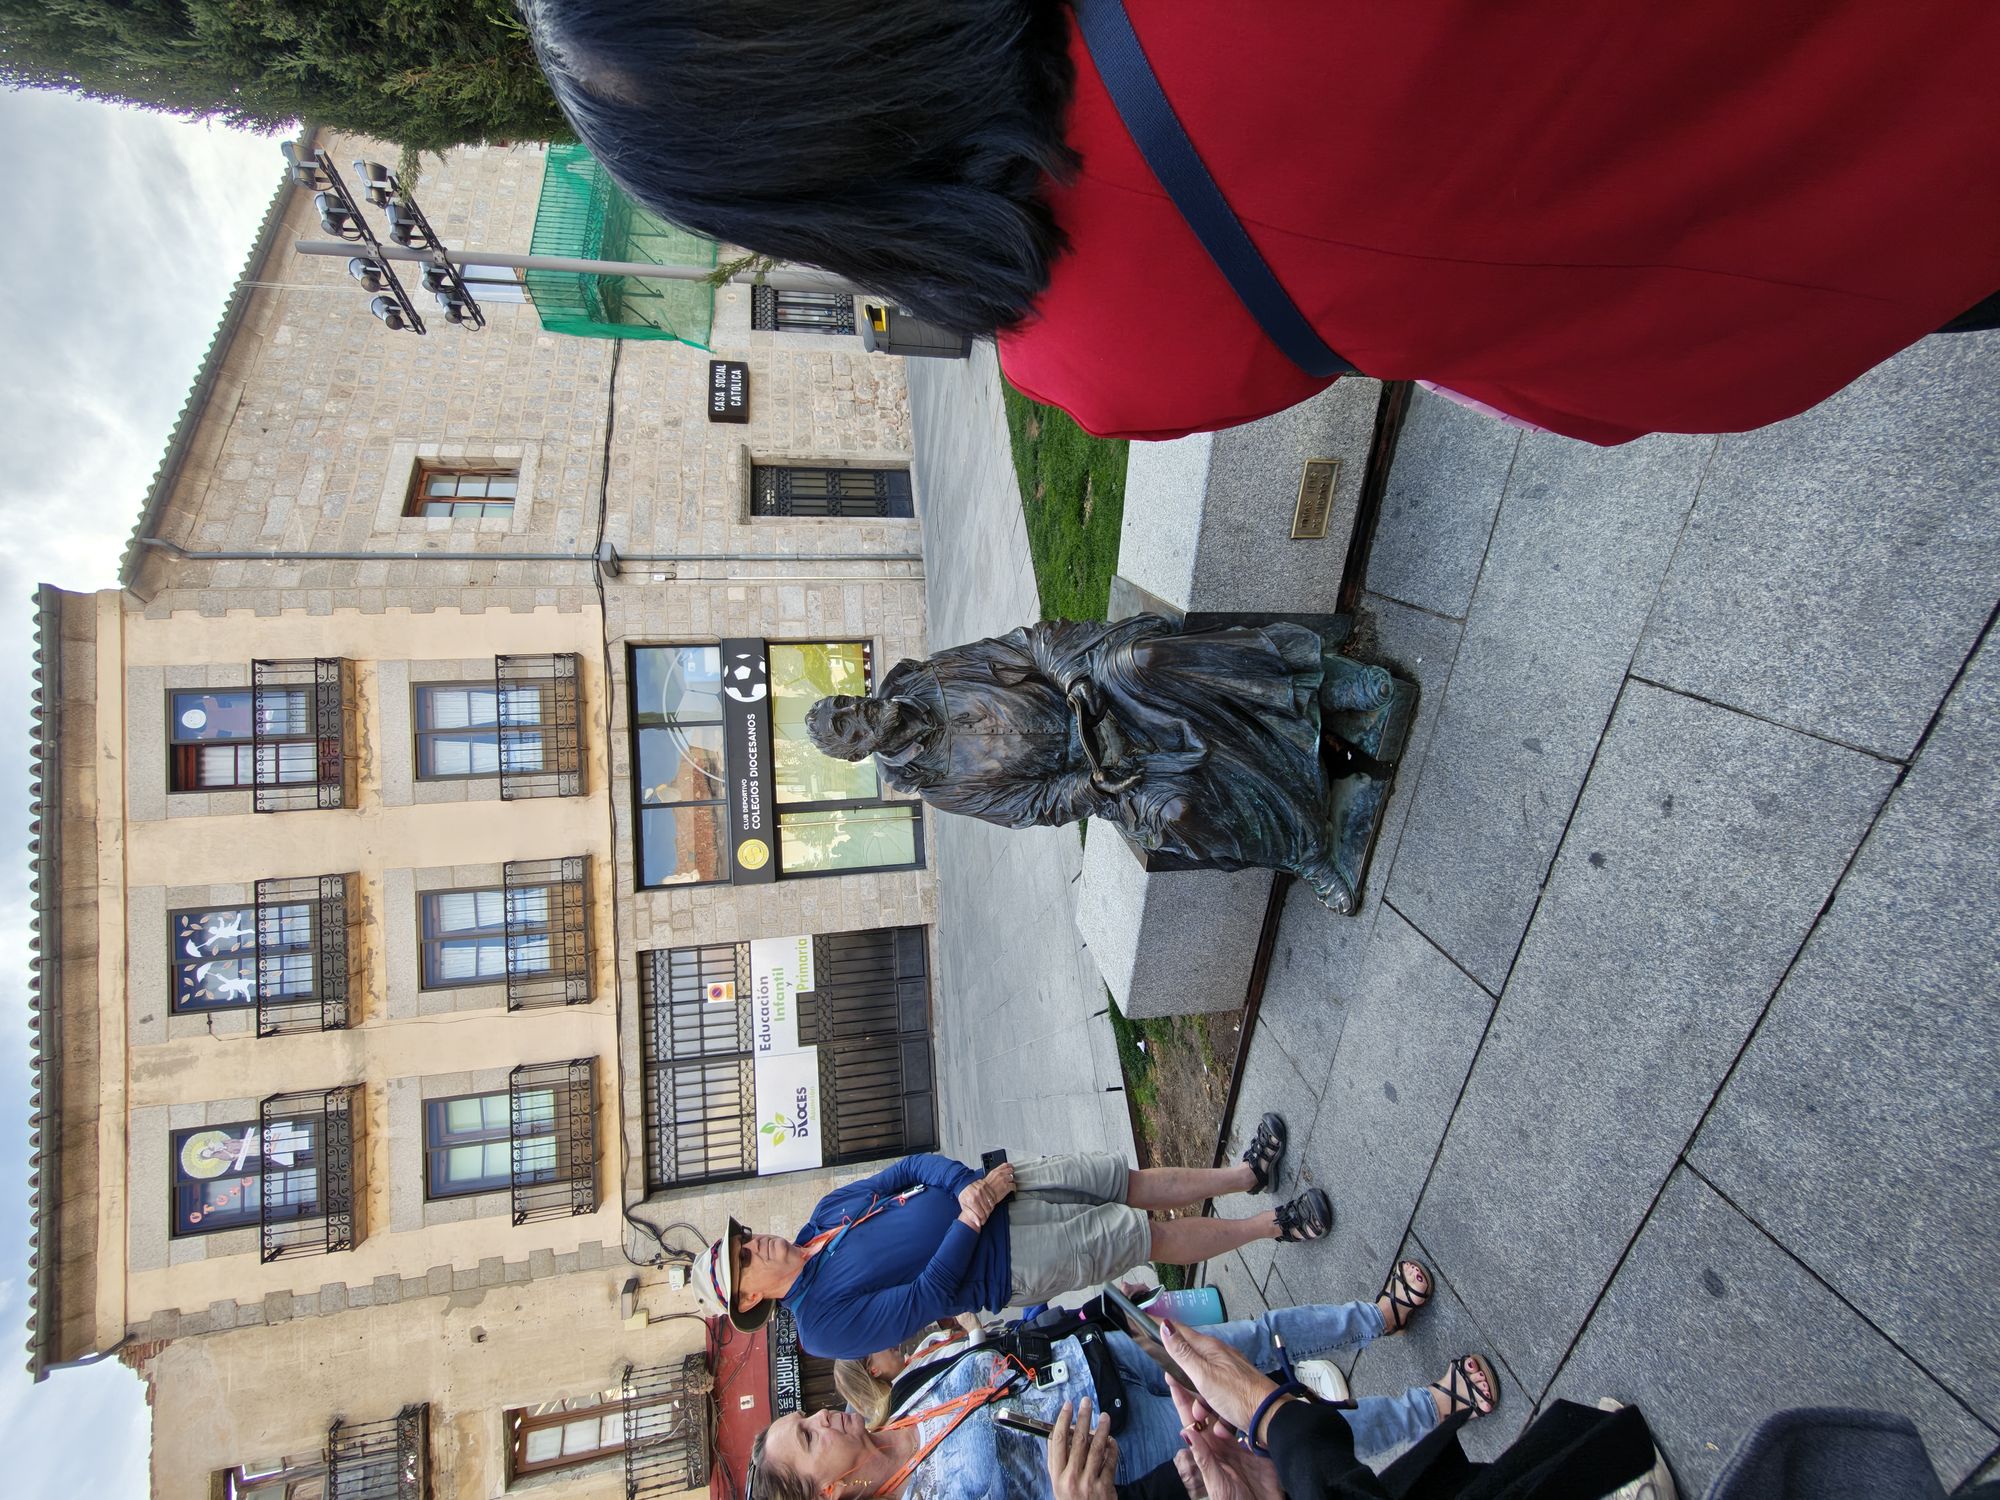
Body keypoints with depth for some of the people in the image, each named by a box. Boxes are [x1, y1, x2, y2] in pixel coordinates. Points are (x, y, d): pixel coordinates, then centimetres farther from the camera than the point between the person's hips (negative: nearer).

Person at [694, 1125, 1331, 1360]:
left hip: (994, 1188, 5)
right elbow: (929, 1295, -19)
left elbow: (915, 1167, 1)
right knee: (1155, 1236, -5)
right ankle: (1275, 1223, 11)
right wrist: (971, 1218, -20)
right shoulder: (824, 1322, -11)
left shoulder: (825, 1212, 6)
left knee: (1134, 1180, 3)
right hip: (1009, 1264, -5)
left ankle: (1246, 1173, 20)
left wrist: (971, 1184, -16)